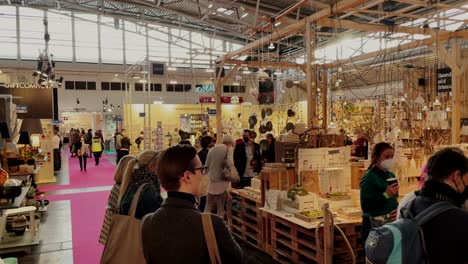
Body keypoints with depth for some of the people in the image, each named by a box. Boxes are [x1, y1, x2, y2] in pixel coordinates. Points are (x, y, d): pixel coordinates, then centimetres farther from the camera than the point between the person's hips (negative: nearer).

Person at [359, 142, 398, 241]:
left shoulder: (391, 175, 10)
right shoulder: (369, 177, -13)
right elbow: (365, 207, -18)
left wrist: (397, 211, -1)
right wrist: (385, 195, -23)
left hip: (391, 222, 7)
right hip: (375, 225, -7)